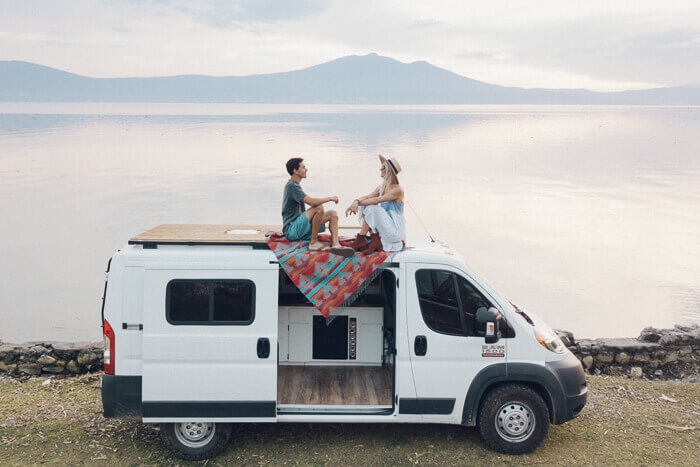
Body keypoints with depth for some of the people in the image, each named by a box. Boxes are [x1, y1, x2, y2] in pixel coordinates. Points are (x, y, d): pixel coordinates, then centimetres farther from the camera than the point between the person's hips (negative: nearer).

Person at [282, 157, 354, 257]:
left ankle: (335, 244, -21)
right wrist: (330, 198, -13)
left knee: (333, 214, -1)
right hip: (291, 230, -10)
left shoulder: (296, 185, 19)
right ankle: (313, 243, -19)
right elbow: (311, 201, -26)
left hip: (300, 228, 10)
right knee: (319, 208, -29)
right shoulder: (291, 186, -14)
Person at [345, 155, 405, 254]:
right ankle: (375, 238, -10)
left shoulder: (398, 190, -17)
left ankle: (360, 239, -13)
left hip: (395, 229, -8)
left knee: (372, 208, -24)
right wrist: (356, 202, -24)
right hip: (384, 226, 8)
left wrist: (358, 203, -22)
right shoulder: (381, 187, 8)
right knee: (362, 207, -3)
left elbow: (377, 200, -26)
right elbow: (367, 197, -4)